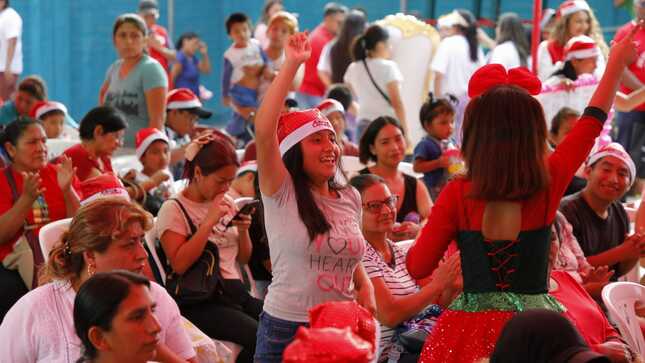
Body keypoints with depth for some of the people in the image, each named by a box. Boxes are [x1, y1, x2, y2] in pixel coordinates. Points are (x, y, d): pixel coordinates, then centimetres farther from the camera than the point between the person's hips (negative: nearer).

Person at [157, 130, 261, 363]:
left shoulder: (227, 203, 15)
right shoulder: (173, 210, -2)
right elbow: (179, 265, -15)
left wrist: (243, 231, 0)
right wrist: (209, 222, -16)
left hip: (237, 292, 6)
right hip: (202, 302, -6)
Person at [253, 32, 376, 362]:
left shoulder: (351, 198, 8)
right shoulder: (281, 193, -7)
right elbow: (264, 131, -22)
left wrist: (365, 286, 4)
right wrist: (291, 65, -21)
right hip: (286, 331, -5)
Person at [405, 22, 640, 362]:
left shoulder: (457, 194, -10)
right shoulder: (549, 182, -6)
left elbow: (418, 267, -4)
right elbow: (592, 122, 10)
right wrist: (617, 63, 23)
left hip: (471, 332, -1)